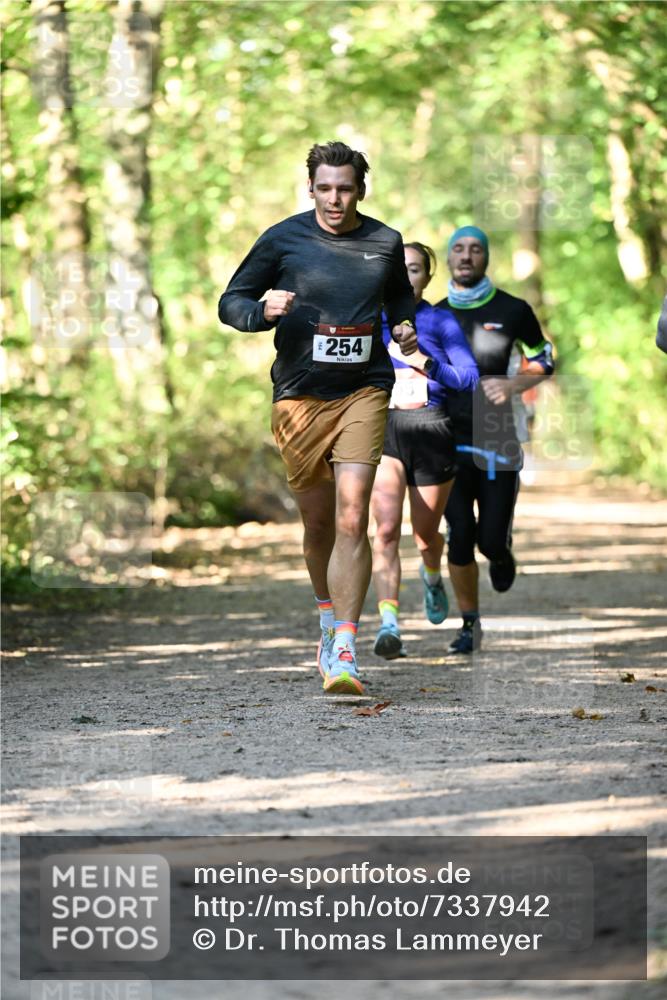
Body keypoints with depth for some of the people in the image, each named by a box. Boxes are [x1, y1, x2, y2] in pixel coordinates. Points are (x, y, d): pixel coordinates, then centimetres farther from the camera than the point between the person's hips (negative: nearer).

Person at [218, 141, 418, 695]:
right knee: (317, 523, 9)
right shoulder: (284, 239, 0)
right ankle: (329, 617, 37)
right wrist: (264, 311, -16)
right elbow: (231, 302, 6)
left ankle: (344, 653, -17)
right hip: (299, 395, 0)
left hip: (364, 392, 0)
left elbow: (400, 295, 26)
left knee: (352, 518, -15)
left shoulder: (385, 243, 6)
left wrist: (406, 327, 5)